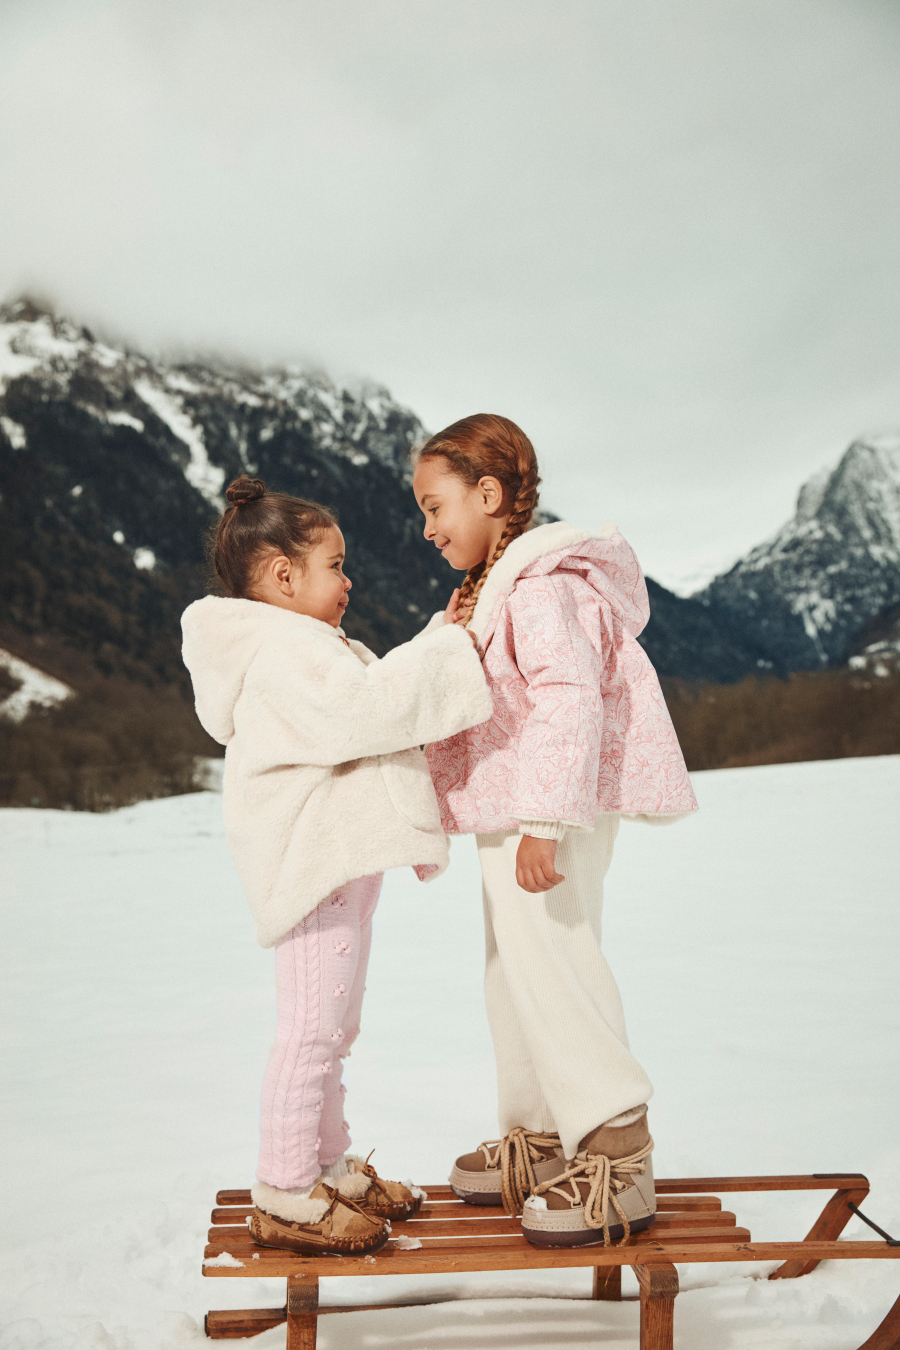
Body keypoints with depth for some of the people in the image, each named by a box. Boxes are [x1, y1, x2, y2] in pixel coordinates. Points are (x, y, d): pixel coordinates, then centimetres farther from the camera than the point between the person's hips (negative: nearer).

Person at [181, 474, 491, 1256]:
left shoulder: (312, 648, 22)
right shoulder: (283, 651, -15)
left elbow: (378, 703, 20)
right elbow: (363, 710, -29)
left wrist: (446, 643, 13)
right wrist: (447, 655, -21)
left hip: (342, 863, 12)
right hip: (312, 862, -12)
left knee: (331, 1030, 19)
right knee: (310, 1029, -6)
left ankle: (328, 1168, 31)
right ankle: (284, 1197, 3)